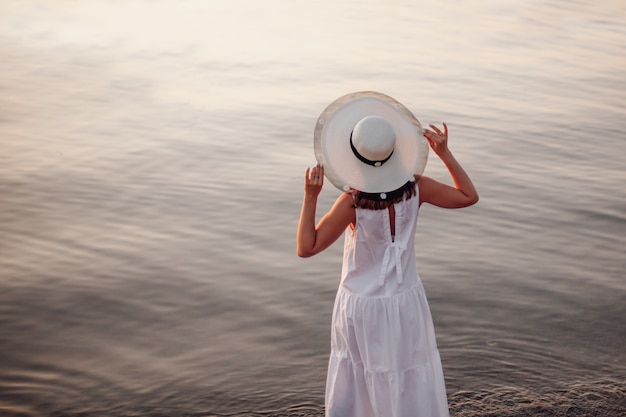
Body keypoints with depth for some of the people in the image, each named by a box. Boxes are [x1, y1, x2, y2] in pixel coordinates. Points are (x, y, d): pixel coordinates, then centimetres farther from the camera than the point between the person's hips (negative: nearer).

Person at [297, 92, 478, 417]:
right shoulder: (415, 188, -15)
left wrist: (310, 196, -24)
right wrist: (445, 153, -4)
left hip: (361, 307, -2)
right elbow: (469, 196, 1)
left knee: (354, 387, 19)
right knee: (413, 391, 18)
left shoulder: (352, 202, -23)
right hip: (405, 304, 2)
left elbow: (306, 248, -21)